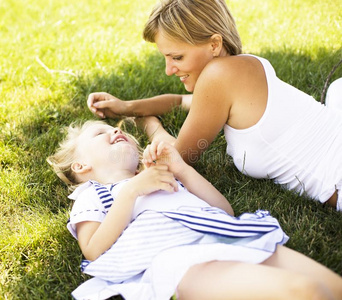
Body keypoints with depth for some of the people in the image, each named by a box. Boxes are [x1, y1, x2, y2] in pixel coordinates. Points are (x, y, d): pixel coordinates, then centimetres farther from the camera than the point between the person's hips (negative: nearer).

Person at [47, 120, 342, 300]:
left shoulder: (162, 179, 37)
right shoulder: (91, 194, 24)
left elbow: (226, 211, 25)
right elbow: (94, 251, 2)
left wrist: (182, 170, 14)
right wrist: (132, 190, -2)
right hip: (179, 259, -6)